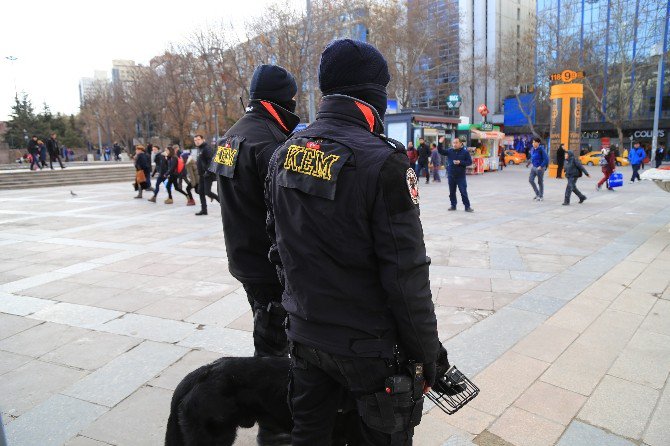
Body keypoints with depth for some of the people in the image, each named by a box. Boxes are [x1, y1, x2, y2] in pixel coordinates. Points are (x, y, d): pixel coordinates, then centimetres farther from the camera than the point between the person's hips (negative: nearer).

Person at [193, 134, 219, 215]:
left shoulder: (206, 148, -13)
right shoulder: (199, 149, 17)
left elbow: (211, 160, -23)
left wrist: (207, 171, -26)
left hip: (208, 174, -10)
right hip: (202, 175, 10)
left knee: (207, 192, -12)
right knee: (201, 192, 9)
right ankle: (204, 210, 16)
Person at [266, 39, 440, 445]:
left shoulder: (284, 154, 1)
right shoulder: (383, 161, -21)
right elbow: (407, 277, -20)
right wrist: (426, 357, -8)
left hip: (304, 334, 7)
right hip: (369, 347, -6)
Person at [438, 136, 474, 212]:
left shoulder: (465, 152, -5)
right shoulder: (449, 151, 2)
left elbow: (470, 162, -5)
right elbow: (440, 151, 1)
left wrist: (460, 162, -18)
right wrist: (440, 143, -15)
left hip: (461, 176, -3)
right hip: (451, 176, 4)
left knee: (463, 192, -2)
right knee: (452, 192, 11)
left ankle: (467, 206, 5)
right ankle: (453, 205, 23)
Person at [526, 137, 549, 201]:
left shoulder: (541, 150, -17)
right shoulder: (532, 149, 4)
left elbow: (546, 159, -19)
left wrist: (541, 166, -21)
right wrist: (528, 162, 9)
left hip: (540, 168, -6)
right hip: (534, 167, 6)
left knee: (540, 182, 4)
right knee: (530, 180, -3)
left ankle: (541, 196, 19)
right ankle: (537, 193, 15)